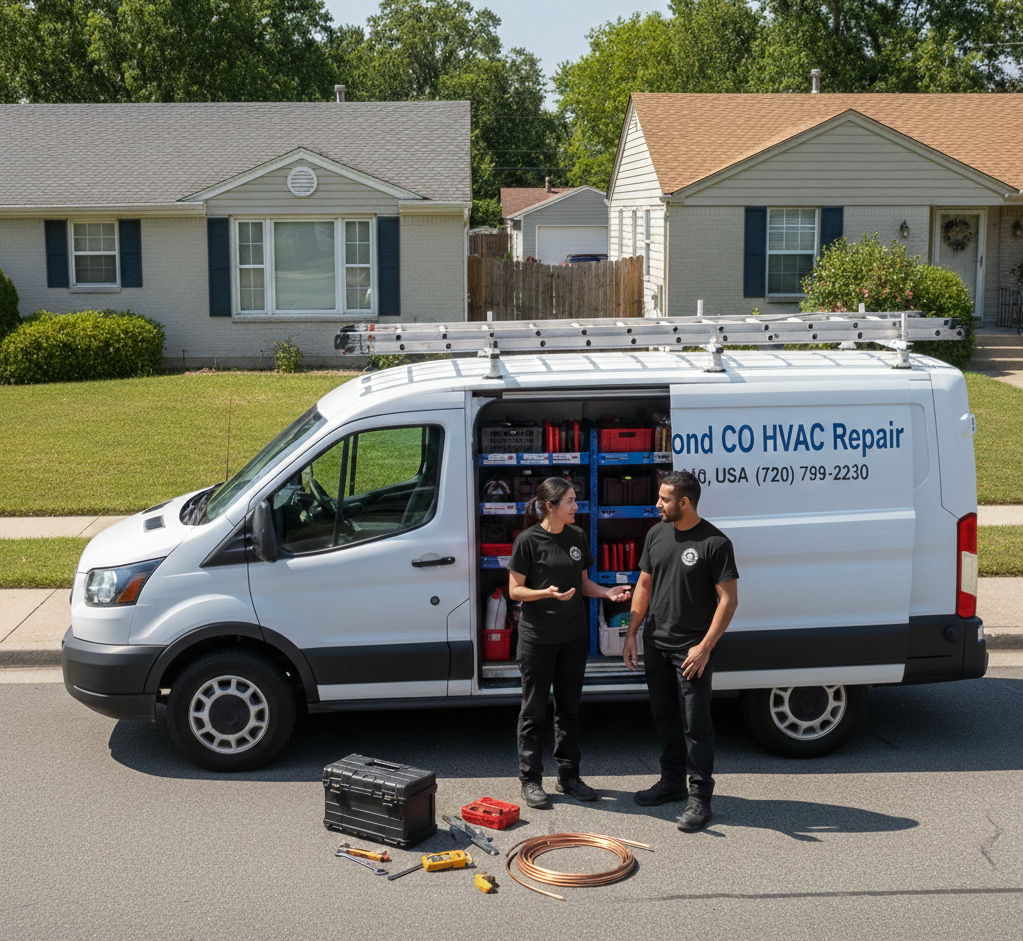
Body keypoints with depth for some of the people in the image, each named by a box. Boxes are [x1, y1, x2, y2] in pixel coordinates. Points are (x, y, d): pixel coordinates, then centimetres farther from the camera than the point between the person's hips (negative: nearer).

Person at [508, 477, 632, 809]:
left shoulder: (577, 537, 6)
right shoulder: (528, 540, -10)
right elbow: (515, 590, -8)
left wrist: (607, 592, -5)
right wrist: (548, 593, -25)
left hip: (573, 635, 5)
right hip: (537, 637, -5)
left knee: (569, 707, 12)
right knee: (534, 708, 3)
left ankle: (568, 777, 23)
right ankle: (531, 780, 14)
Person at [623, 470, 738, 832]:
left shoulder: (715, 543, -12)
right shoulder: (657, 534, 7)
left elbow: (728, 599, -13)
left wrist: (705, 646, -17)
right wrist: (631, 633, 10)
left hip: (692, 650, -6)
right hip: (655, 644, 7)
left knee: (695, 724, -3)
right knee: (664, 717, 16)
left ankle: (699, 798, 5)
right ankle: (672, 782, 30)